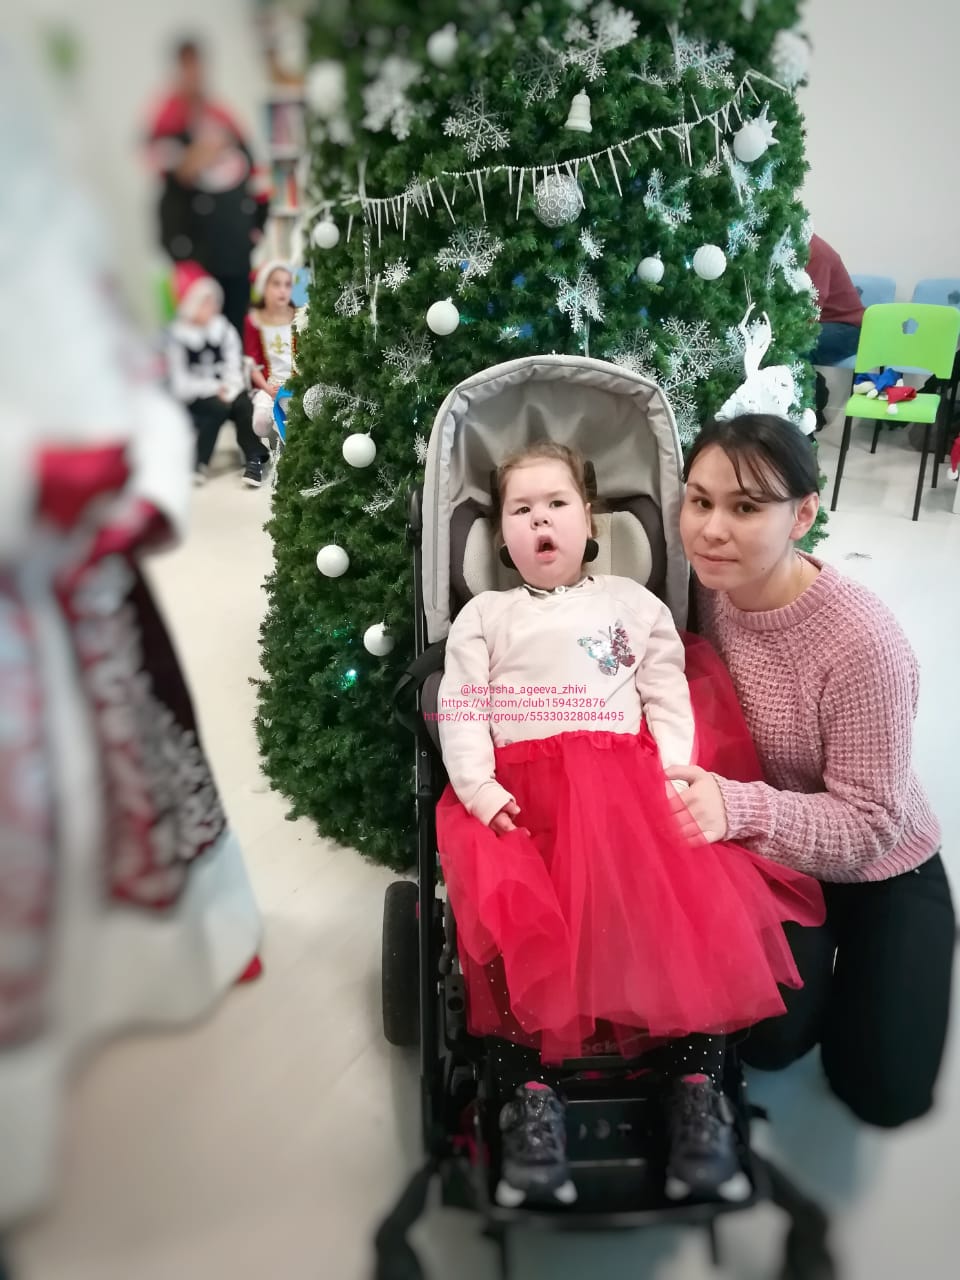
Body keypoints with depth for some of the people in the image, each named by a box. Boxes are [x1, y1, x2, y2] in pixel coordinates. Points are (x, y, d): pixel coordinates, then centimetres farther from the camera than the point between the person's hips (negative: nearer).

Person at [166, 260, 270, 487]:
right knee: (218, 407, -32)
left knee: (243, 404, -27)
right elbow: (180, 383, -11)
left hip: (227, 392, 3)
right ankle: (199, 463, -23)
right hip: (193, 400, -3)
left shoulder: (225, 330, 6)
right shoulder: (176, 337, -7)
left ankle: (254, 459, -20)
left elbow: (235, 368, 0)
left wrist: (230, 388, -19)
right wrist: (215, 388, -18)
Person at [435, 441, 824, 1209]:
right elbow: (461, 711, 9)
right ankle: (532, 1098, -21)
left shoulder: (632, 603, 22)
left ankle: (699, 1095, -19)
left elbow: (669, 699, 13)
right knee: (514, 912, -28)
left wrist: (673, 780, -5)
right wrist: (479, 787, -9)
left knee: (695, 900, -23)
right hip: (520, 789, 0)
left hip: (626, 780, 1)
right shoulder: (484, 614, 22)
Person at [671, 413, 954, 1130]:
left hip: (879, 874, -3)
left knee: (884, 1091, 5)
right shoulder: (705, 587, -17)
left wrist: (740, 807, -44)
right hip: (768, 858, 3)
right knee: (767, 1039, -9)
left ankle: (845, 959, 32)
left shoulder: (862, 643, -33)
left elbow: (871, 827, -28)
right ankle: (813, 952, 21)